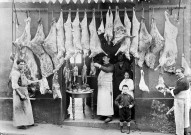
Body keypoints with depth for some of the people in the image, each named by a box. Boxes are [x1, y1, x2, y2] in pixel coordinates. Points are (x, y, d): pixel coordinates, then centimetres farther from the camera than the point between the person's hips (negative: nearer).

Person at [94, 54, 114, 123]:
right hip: (100, 86, 6)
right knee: (101, 100, 1)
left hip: (107, 86, -6)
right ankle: (103, 114, 5)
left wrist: (99, 66, -27)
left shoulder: (111, 66, 2)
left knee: (107, 100, -11)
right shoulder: (102, 66, 21)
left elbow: (107, 70, -22)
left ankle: (109, 116, -11)